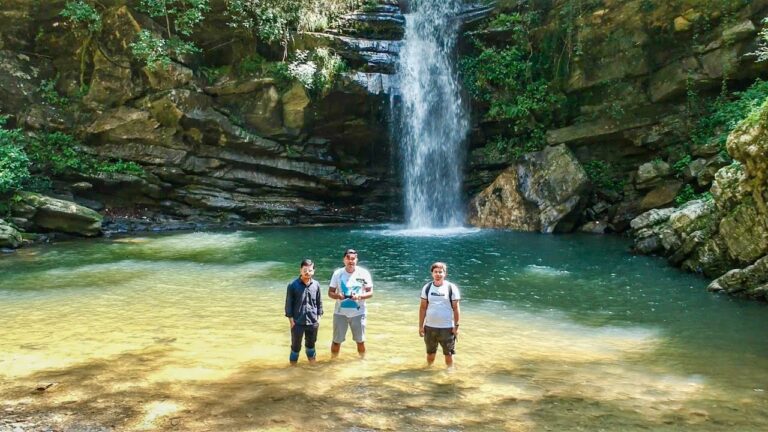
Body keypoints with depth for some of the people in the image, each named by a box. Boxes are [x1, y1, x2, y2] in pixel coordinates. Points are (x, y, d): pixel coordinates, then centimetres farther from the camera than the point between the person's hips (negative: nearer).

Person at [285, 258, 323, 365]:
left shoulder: (316, 285, -1)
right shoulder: (293, 285, -9)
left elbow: (319, 302, 8)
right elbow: (288, 303, -5)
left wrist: (318, 317, 6)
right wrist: (291, 319, -7)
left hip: (313, 322, 3)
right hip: (297, 322, -3)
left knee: (311, 343, 19)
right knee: (296, 345, 7)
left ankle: (312, 363, 37)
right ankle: (293, 364, 24)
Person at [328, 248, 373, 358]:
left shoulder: (364, 273, -4)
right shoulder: (338, 273, -2)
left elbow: (370, 293, -3)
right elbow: (330, 292, 2)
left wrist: (359, 296, -22)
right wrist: (337, 295, -20)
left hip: (358, 312, 0)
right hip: (340, 312, 0)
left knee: (360, 341, 9)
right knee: (337, 341, 5)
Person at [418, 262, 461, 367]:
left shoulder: (451, 288, -6)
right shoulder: (427, 287, 1)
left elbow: (456, 308, -4)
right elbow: (423, 307, 4)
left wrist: (456, 326, -8)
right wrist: (421, 326, 2)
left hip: (447, 328, -3)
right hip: (429, 327, 3)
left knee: (448, 354, 6)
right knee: (430, 353, 16)